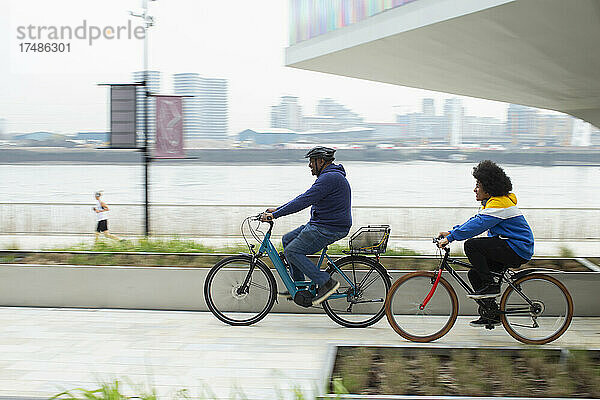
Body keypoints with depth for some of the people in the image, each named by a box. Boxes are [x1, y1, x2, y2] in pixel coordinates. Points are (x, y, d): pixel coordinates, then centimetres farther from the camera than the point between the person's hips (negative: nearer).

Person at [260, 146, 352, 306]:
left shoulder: (330, 178, -19)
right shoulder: (328, 176, 16)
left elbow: (304, 201, -25)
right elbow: (303, 198, 20)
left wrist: (275, 215, -22)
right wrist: (277, 210, 16)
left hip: (329, 229, -11)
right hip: (320, 223, 11)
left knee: (291, 251, -10)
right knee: (287, 239, 14)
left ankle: (326, 283, -9)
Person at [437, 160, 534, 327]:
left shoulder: (498, 204, -18)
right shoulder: (491, 202, 15)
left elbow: (477, 225, -25)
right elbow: (475, 221, 17)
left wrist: (450, 237, -23)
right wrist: (451, 232, 7)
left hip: (517, 250, -11)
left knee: (472, 245, -21)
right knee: (474, 274, 9)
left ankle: (491, 286, -13)